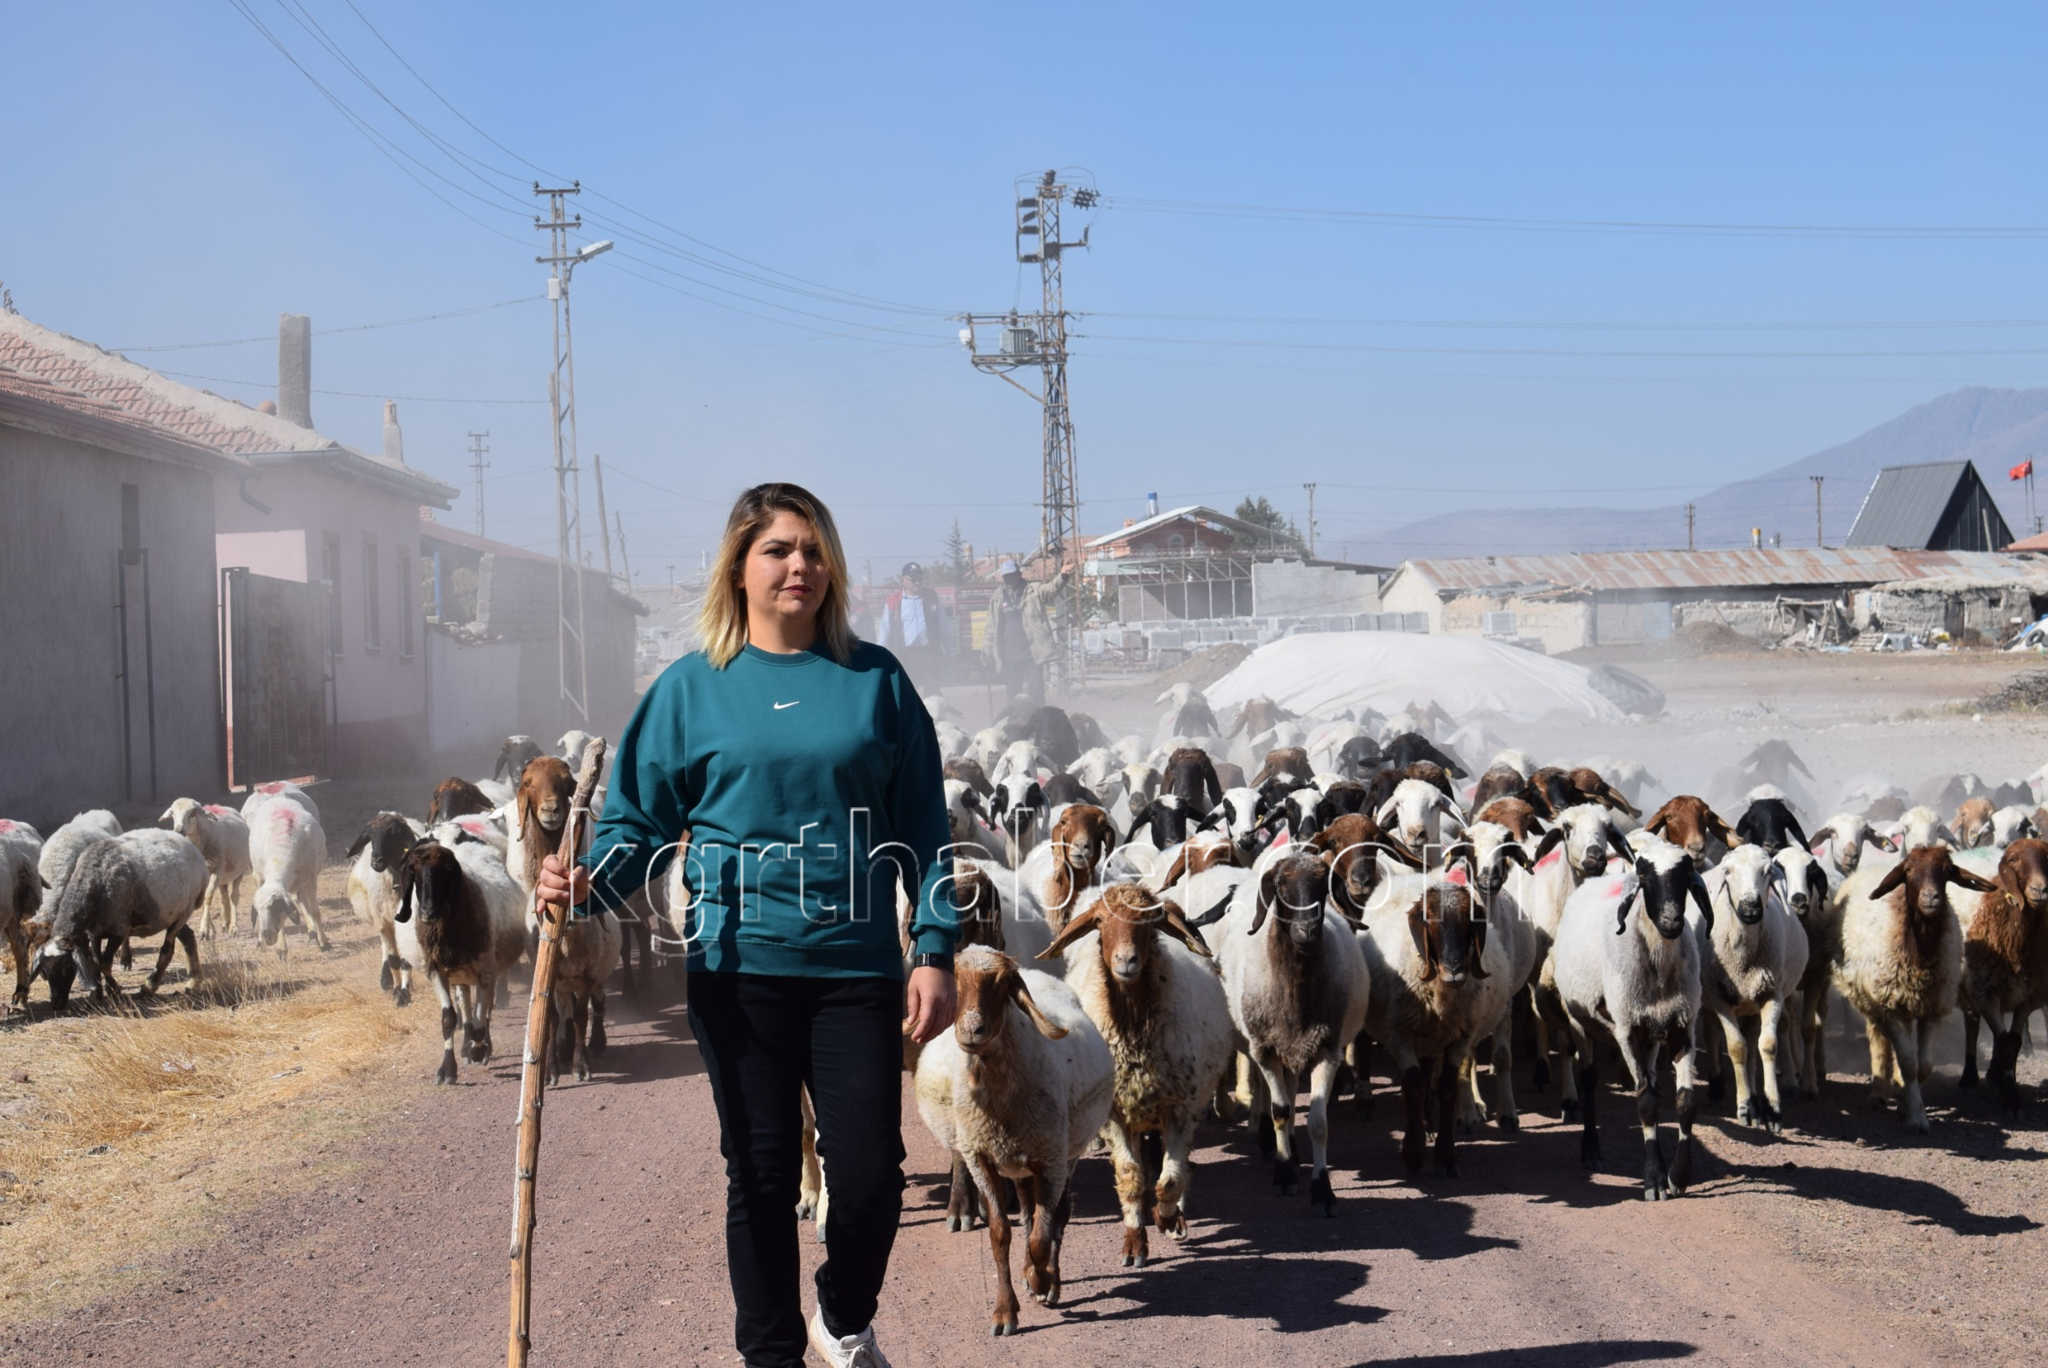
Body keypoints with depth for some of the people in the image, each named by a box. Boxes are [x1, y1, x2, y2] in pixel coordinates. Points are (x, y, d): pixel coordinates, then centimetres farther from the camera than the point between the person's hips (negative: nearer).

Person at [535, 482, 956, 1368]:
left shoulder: (875, 680, 5)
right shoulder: (693, 687, 4)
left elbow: (923, 827, 5)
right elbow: (642, 816, 3)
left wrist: (935, 951, -2)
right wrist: (592, 878, -17)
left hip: (856, 963, 0)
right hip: (740, 965, 0)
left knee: (870, 1171, 0)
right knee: (761, 1173, 8)